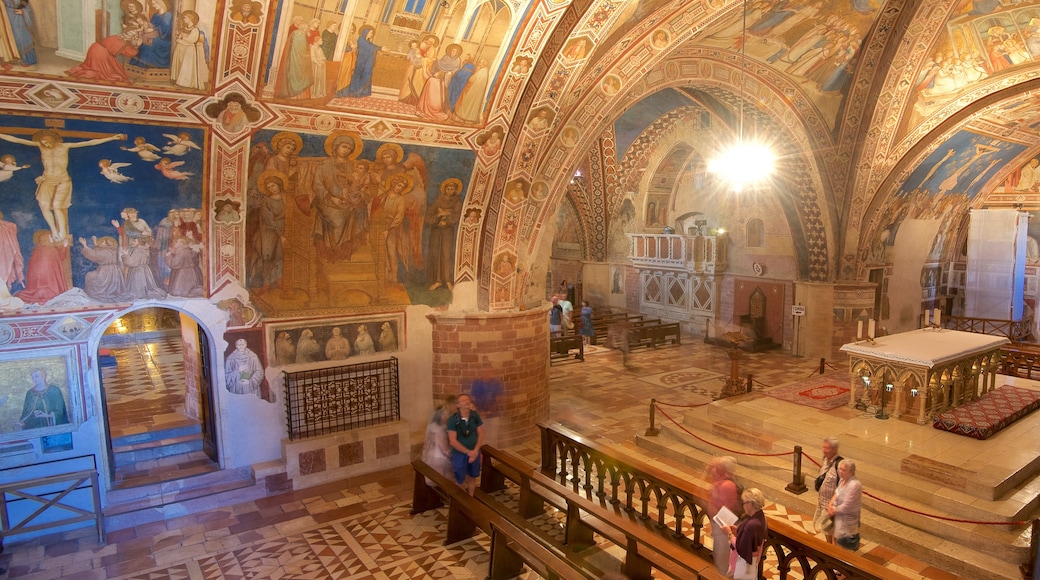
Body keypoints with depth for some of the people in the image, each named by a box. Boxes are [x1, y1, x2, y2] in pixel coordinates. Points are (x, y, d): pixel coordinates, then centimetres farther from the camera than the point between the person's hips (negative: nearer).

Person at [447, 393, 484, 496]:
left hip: (474, 452, 4)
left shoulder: (475, 416, -10)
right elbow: (452, 441, -20)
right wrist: (468, 452, -21)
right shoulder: (453, 420, -21)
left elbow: (481, 434, -3)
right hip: (459, 454, -3)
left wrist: (475, 451, -14)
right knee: (460, 480, 10)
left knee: (472, 477, 20)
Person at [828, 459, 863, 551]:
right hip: (840, 516, 8)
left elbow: (846, 506, -26)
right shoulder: (843, 480, -1)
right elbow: (836, 494, 11)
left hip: (848, 518, -8)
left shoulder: (854, 485, -30)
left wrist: (834, 511, -12)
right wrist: (831, 504, -6)